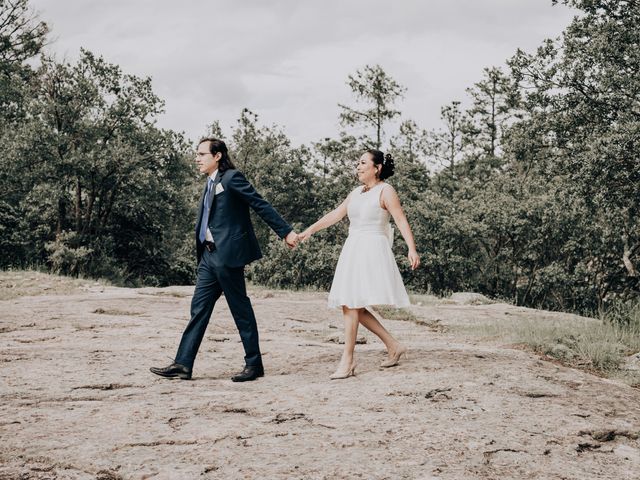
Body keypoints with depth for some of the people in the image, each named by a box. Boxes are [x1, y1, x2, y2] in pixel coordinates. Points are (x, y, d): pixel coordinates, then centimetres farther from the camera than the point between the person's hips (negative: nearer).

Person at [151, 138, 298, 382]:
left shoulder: (232, 178, -9)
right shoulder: (211, 184, 18)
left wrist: (286, 231, -14)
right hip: (209, 255, 9)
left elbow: (261, 205, -12)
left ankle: (254, 364, 8)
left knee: (241, 310, -1)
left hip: (228, 254, -9)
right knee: (199, 308, 5)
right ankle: (183, 364, 6)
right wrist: (201, 252, 18)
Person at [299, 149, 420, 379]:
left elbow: (401, 220, -13)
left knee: (351, 305, -13)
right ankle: (394, 346, 16)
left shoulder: (385, 191, -4)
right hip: (353, 250, 8)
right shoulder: (355, 193, 18)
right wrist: (310, 230, 18)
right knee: (354, 307, 5)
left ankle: (347, 360, -9)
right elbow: (335, 215, 22)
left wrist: (412, 249, -25)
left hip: (372, 250, -8)